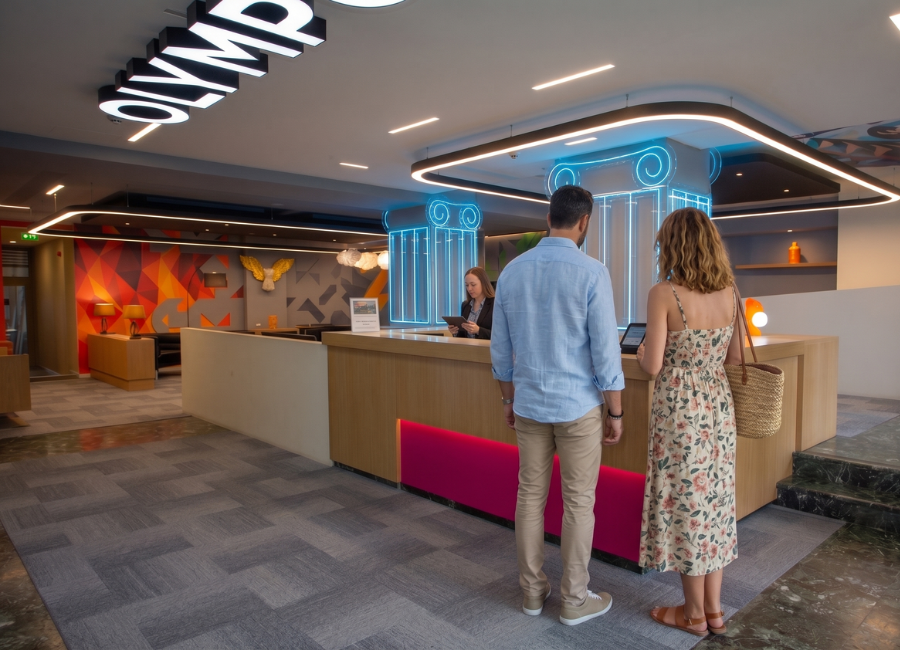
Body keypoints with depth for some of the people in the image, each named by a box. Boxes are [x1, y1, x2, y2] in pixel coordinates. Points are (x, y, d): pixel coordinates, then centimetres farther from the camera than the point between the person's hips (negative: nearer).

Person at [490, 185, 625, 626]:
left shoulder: (511, 272, 1)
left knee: (530, 496, 14)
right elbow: (606, 351, -14)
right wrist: (615, 412, -3)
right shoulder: (592, 272, -14)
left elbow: (500, 349, 5)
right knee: (579, 503, 9)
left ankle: (532, 591, 27)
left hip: (529, 404, 5)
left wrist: (508, 399, 17)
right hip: (577, 407, -4)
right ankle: (574, 600, 22)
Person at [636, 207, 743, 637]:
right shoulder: (730, 292, 2)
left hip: (679, 408, -6)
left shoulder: (663, 294, -16)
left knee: (685, 503, 7)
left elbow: (653, 365, -17)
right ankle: (714, 608, 29)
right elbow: (734, 357, 11)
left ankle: (695, 613, 23)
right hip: (718, 404, 6)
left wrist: (641, 353, 5)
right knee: (714, 499, 16)